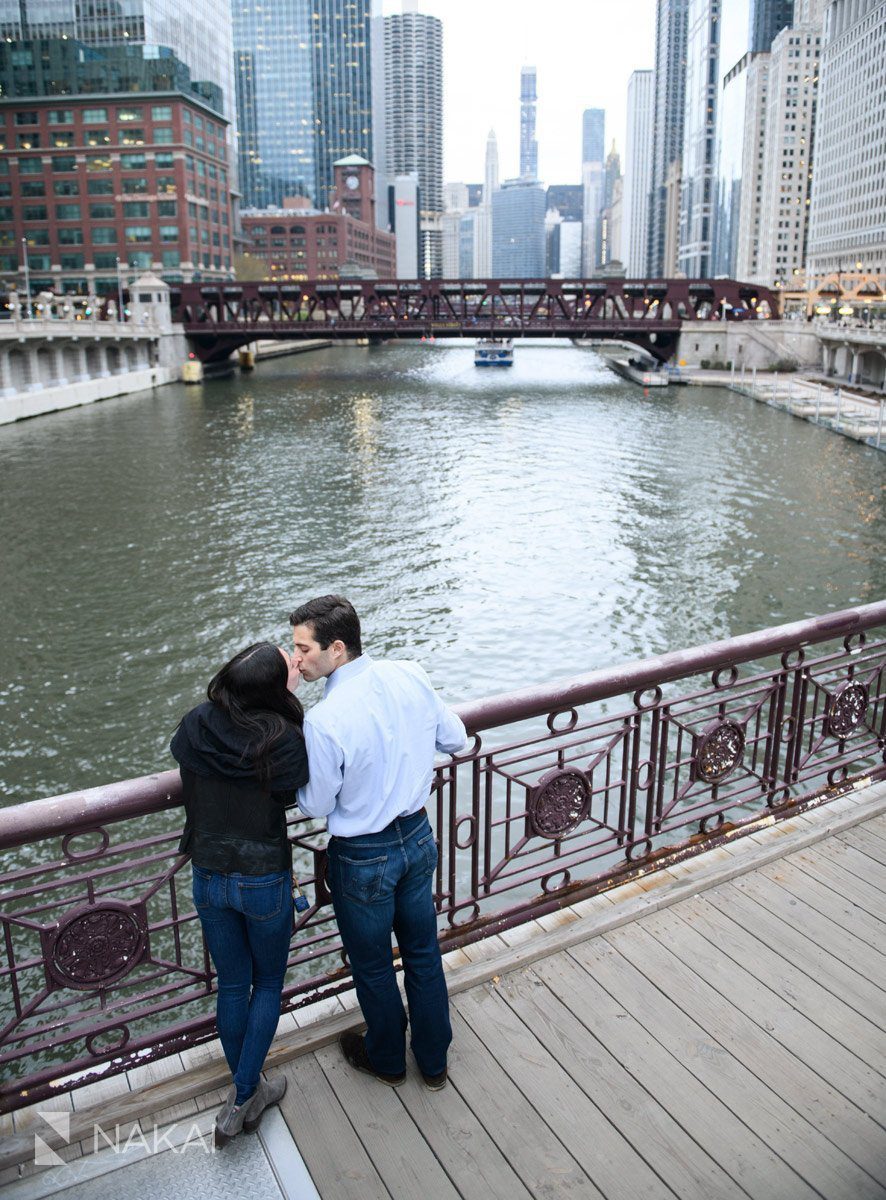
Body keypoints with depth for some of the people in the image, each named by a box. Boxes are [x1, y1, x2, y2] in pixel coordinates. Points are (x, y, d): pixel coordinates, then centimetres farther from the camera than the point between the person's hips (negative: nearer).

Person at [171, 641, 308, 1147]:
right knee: (269, 983, 22)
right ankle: (244, 1095, 23)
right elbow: (292, 796, -7)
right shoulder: (285, 740, -24)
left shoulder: (195, 727, -12)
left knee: (232, 984, 22)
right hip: (265, 882, -4)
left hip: (209, 880, 4)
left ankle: (247, 1091, 42)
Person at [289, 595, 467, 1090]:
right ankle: (435, 1060, 44)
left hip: (364, 859, -5)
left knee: (373, 965, 21)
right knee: (424, 952, 24)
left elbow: (317, 804, -15)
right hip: (418, 836, 6)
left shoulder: (324, 721, -30)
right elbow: (455, 739, 0)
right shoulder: (411, 676, -14)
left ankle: (387, 1059, 46)